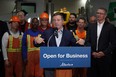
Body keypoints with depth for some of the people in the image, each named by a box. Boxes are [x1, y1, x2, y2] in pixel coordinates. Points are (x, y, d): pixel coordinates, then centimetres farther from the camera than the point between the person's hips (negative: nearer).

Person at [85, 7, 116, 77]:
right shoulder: (91, 26, 10)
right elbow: (87, 41, 7)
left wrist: (104, 52, -12)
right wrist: (92, 52, -6)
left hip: (104, 57, -3)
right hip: (92, 56, 3)